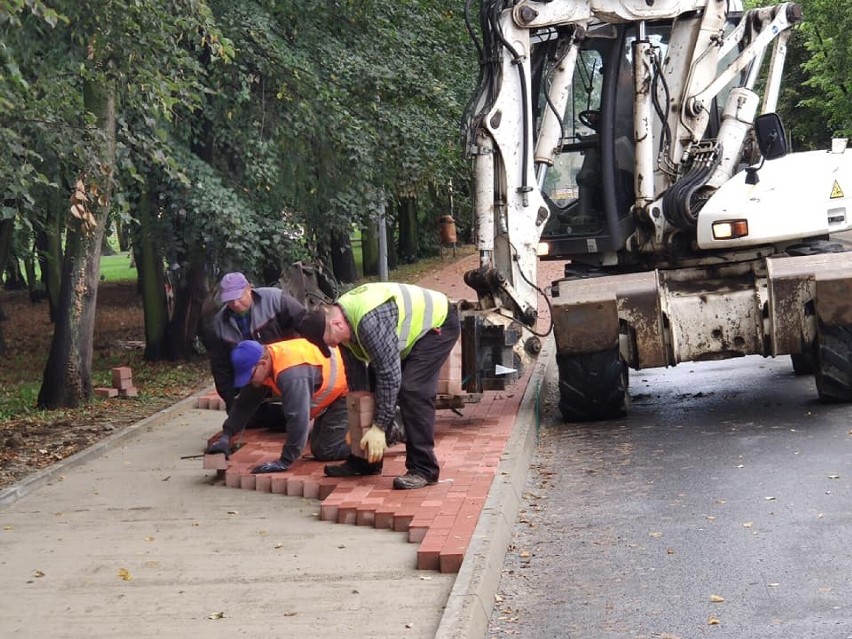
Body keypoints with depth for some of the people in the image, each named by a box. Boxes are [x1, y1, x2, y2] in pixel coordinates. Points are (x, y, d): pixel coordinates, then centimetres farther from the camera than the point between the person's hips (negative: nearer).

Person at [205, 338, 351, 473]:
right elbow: (244, 404, -1)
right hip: (328, 391, 9)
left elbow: (298, 418, -40)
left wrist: (284, 462, -36)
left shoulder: (291, 373, -39)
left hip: (345, 389, -9)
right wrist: (225, 436, -11)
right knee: (318, 448, 16)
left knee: (325, 451, -14)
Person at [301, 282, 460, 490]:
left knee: (412, 391, -22)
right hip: (411, 330, 9)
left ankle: (423, 469, -18)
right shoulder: (339, 313, -8)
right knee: (375, 389, 5)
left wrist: (379, 427, -30)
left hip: (437, 324, -9)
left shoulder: (370, 322, -38)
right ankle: (366, 460, 14)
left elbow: (390, 375, -35)